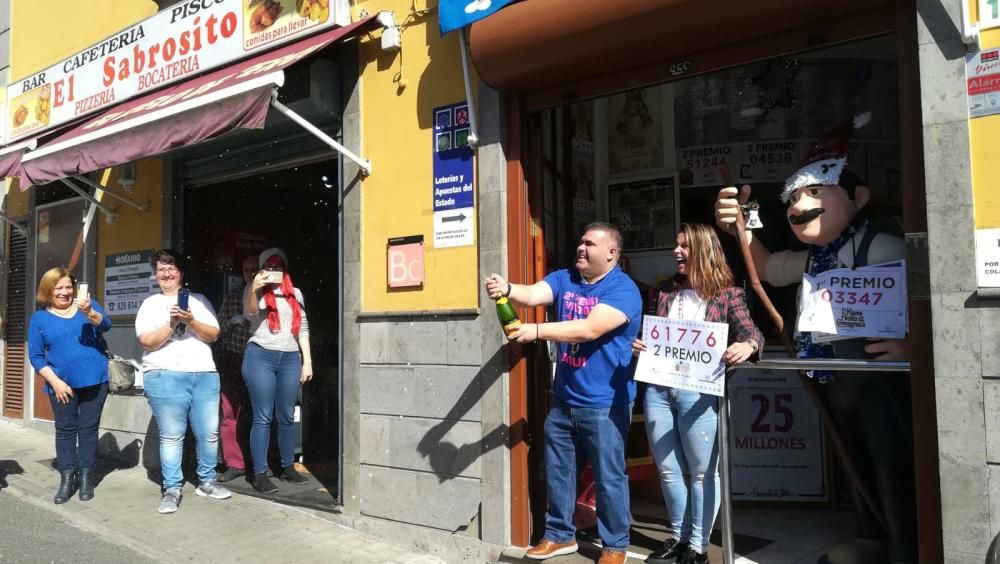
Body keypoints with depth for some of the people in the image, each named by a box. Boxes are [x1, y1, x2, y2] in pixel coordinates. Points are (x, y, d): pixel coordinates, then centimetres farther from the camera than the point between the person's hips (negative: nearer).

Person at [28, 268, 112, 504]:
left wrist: (89, 312, -35)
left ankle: (85, 478, 13)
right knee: (65, 429, 5)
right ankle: (67, 479, 12)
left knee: (88, 428, 5)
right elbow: (35, 356, 1)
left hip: (94, 380, 0)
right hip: (62, 384, 0)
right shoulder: (40, 318, 2)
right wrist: (55, 382, -9)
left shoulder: (87, 305, 3)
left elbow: (105, 325, -15)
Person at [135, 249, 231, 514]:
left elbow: (213, 335, 5)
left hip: (205, 375, 2)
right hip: (165, 377, -2)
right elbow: (147, 342, -1)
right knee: (171, 436, -1)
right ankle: (172, 489, 8)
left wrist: (191, 321, -11)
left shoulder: (199, 300, 15)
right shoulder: (150, 304, 10)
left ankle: (206, 482, 19)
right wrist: (172, 324, -13)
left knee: (209, 433, 4)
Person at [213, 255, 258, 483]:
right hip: (233, 360, 2)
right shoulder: (233, 295, 11)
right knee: (230, 414, 0)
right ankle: (234, 464, 9)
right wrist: (233, 321, -6)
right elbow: (219, 327, 13)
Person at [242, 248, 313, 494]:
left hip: (290, 358, 3)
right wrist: (253, 290, -32)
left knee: (287, 417, 9)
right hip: (260, 356, -3)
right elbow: (250, 313, -13)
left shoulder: (295, 293, 15)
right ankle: (260, 474, 2)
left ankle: (288, 467, 19)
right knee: (263, 417, -2)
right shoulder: (256, 289, 6)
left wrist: (307, 360, 8)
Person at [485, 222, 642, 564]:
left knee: (609, 478, 6)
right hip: (563, 398, 6)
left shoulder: (623, 289, -15)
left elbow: (590, 329, -27)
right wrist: (507, 290, -34)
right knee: (557, 471, 16)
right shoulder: (564, 279, 5)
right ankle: (560, 534, 34)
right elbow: (532, 295, -12)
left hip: (604, 403, -6)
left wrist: (537, 331, -32)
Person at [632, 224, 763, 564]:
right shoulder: (666, 292, 15)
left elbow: (749, 331, -8)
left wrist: (747, 346, -30)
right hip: (658, 388, 5)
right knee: (668, 470, 13)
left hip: (697, 391, -5)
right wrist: (639, 345, 0)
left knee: (702, 471, 6)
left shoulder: (726, 294, 1)